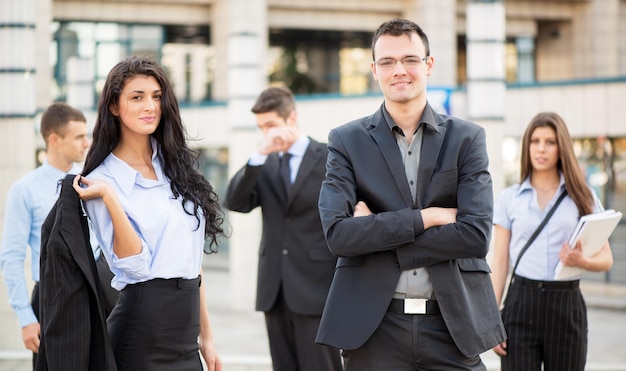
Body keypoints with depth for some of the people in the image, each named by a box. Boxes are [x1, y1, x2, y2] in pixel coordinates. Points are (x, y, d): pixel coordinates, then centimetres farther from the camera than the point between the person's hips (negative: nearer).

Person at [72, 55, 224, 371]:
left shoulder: (175, 166, 9)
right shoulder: (102, 179, -7)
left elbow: (191, 258, 12)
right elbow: (135, 266, -15)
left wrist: (206, 336, 12)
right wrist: (110, 197, -23)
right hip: (143, 331, -5)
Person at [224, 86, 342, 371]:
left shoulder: (329, 158, -2)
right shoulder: (264, 164, 11)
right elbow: (235, 202, -4)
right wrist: (260, 153, -15)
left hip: (315, 288, -5)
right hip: (274, 290, 5)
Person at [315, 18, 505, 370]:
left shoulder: (467, 138, 4)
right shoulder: (347, 140, 4)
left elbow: (476, 235, -8)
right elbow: (337, 234, -8)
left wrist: (375, 231, -9)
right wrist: (425, 217, -12)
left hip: (453, 325, 1)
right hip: (375, 327, 0)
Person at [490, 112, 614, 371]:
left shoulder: (582, 196, 8)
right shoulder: (509, 198, 9)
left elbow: (606, 258, 6)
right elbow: (499, 261, 8)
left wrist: (582, 261, -17)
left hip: (567, 303, 0)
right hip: (521, 301, 0)